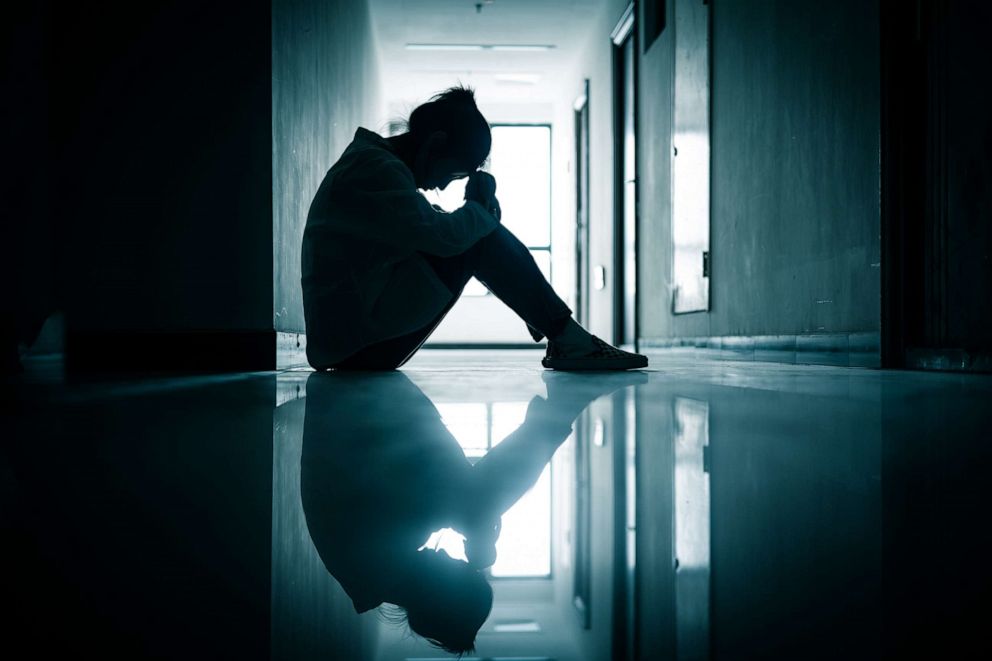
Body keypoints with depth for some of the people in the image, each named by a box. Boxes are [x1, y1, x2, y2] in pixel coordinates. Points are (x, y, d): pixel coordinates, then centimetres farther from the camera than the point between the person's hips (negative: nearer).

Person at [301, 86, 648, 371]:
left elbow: (436, 229, 19)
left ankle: (560, 337, 13)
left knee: (478, 231, 13)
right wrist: (481, 208, -5)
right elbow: (445, 235, -25)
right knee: (481, 239, -14)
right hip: (356, 341, -10)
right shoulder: (376, 170, -16)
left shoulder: (370, 162, 17)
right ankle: (570, 341, -6)